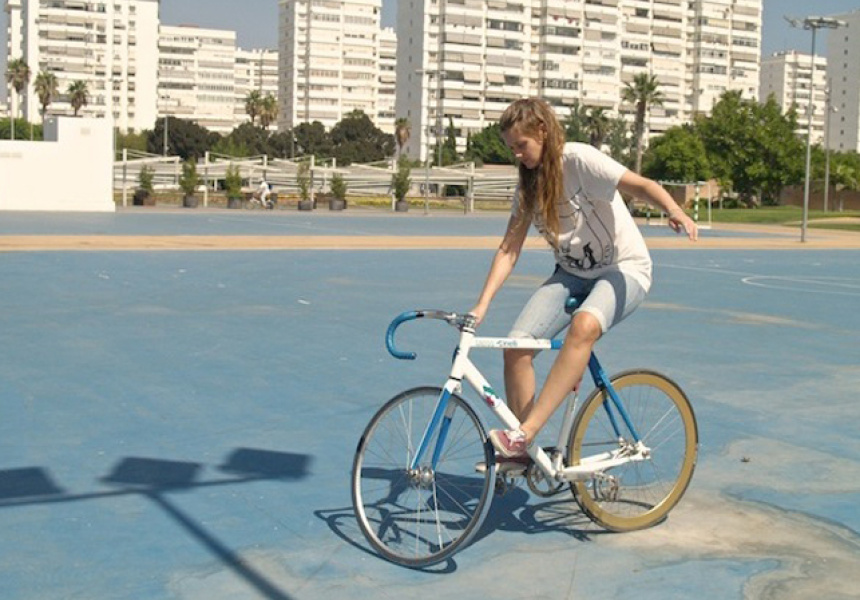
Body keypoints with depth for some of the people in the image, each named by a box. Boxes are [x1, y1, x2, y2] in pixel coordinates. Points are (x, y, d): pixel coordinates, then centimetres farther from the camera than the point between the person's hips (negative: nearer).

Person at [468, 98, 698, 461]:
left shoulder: (579, 160, -17)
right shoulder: (528, 186, 2)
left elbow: (641, 185, -29)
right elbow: (509, 249, -3)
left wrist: (674, 212, -50)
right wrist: (481, 306, -14)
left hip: (624, 270, -6)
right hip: (572, 274, 6)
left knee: (584, 326, -38)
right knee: (516, 346, -15)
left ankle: (526, 433, -36)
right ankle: (519, 450, 0)